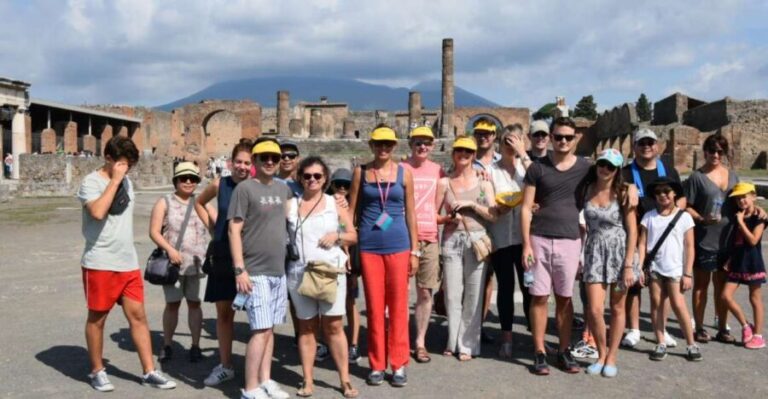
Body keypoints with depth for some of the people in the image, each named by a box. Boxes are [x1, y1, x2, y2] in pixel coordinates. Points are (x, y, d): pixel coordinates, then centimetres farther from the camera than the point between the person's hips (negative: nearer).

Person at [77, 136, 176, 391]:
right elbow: (98, 212, -28)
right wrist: (114, 180, -22)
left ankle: (149, 372, 11)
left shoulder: (127, 183, 12)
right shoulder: (91, 182, -10)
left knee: (138, 316, 5)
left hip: (128, 263, 6)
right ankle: (97, 371, 23)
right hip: (100, 264, -6)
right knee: (97, 319, 8)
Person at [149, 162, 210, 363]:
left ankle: (195, 346, 14)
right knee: (172, 303, 4)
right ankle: (167, 345, 18)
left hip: (196, 263, 2)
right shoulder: (165, 202, 4)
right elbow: (154, 232, -3)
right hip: (173, 263, -1)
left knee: (194, 302, 5)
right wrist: (169, 249, -16)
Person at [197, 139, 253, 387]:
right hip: (223, 257, 3)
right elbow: (199, 203, 19)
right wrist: (213, 224, 10)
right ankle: (225, 366, 27)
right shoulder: (220, 185, 1)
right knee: (223, 312, 12)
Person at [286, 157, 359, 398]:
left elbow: (353, 235, 10)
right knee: (306, 326, 7)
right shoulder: (290, 205, 8)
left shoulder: (335, 204, 9)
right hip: (299, 273, 1)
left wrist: (337, 236, -8)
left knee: (334, 325, -1)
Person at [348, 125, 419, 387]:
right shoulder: (361, 172, 5)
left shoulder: (404, 173, 4)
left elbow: (410, 213, 6)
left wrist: (414, 251, 4)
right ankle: (376, 364, 17)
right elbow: (352, 210, 6)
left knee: (398, 306, 4)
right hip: (369, 247, 0)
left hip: (398, 245, 0)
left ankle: (399, 364, 15)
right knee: (374, 307, 6)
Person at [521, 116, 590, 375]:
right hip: (539, 239, -1)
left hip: (570, 240, 1)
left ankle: (564, 351, 20)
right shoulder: (537, 168, 2)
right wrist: (526, 244, -7)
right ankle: (539, 352, 11)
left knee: (564, 298, 9)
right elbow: (526, 208, 0)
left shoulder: (585, 168, 4)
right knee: (539, 296, 2)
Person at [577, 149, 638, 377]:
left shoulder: (623, 193, -5)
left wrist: (629, 265, -11)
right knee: (594, 310, -5)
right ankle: (601, 354, 18)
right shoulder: (585, 190, 1)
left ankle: (611, 357, 23)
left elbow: (632, 231, -6)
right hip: (594, 252, 1)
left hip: (619, 251, -1)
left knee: (617, 309, 8)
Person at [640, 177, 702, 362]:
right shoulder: (649, 217, 4)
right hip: (655, 267, 2)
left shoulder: (684, 217, 0)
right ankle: (660, 344, 10)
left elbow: (689, 247, 0)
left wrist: (687, 274, -3)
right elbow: (642, 244, 4)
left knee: (678, 305, -6)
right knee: (656, 303, 3)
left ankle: (691, 344, 7)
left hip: (675, 269, -2)